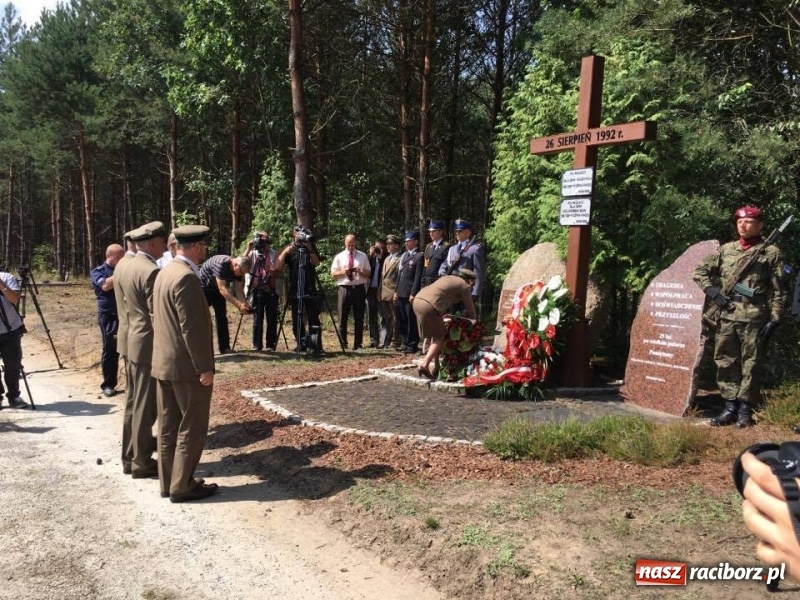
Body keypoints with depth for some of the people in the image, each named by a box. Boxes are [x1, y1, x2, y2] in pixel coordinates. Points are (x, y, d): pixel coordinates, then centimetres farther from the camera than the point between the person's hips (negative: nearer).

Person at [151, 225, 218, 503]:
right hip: (186, 365, -10)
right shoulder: (186, 277, -20)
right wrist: (204, 367, -19)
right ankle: (182, 486, 9)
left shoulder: (165, 272, 11)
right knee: (192, 428, 1)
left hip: (164, 362, 10)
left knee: (169, 426, 14)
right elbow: (191, 327, -23)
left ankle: (168, 482, 23)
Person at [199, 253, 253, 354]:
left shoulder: (238, 270, -13)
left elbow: (239, 290, -9)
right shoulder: (221, 264, -36)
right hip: (203, 287, -7)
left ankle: (225, 348, 7)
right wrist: (238, 305, -43)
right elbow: (222, 289, -38)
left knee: (222, 317, 3)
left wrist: (245, 305, -26)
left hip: (217, 289, 7)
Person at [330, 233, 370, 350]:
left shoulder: (363, 256, 8)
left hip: (359, 289, 1)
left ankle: (357, 344, 14)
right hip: (344, 289, -1)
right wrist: (343, 272, -15)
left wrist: (361, 272, -14)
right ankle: (343, 344, 11)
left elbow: (368, 273, 7)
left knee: (359, 318, 6)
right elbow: (333, 274, 4)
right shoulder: (339, 257, 7)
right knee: (342, 318, 1)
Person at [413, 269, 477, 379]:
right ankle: (425, 364, -10)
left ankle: (436, 367, 20)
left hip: (417, 299, 8)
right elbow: (470, 308, 17)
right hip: (429, 306, -8)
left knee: (435, 335, 19)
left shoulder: (447, 277, 29)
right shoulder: (465, 286, 9)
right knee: (440, 336, 5)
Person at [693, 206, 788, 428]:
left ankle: (745, 410, 10)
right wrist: (713, 292, 2)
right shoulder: (726, 249, 11)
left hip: (754, 319, -4)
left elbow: (779, 291, -1)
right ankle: (730, 407, 16)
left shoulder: (771, 253, 1)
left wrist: (775, 319, -7)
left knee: (750, 365, 2)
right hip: (727, 317, 4)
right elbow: (701, 271, 16)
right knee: (725, 362, 7)